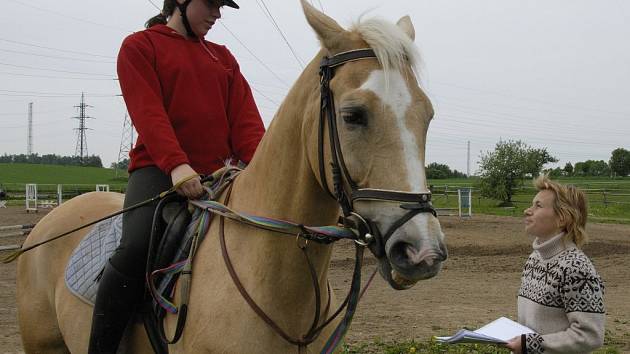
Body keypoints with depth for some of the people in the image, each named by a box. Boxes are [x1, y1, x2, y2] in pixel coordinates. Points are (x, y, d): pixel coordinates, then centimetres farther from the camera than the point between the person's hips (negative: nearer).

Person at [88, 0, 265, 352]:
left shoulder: (223, 57, 21)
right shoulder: (140, 46, 6)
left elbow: (245, 116, 7)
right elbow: (149, 112, -9)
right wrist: (176, 164, -26)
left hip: (219, 173, 6)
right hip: (159, 169, -5)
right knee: (137, 247, -29)